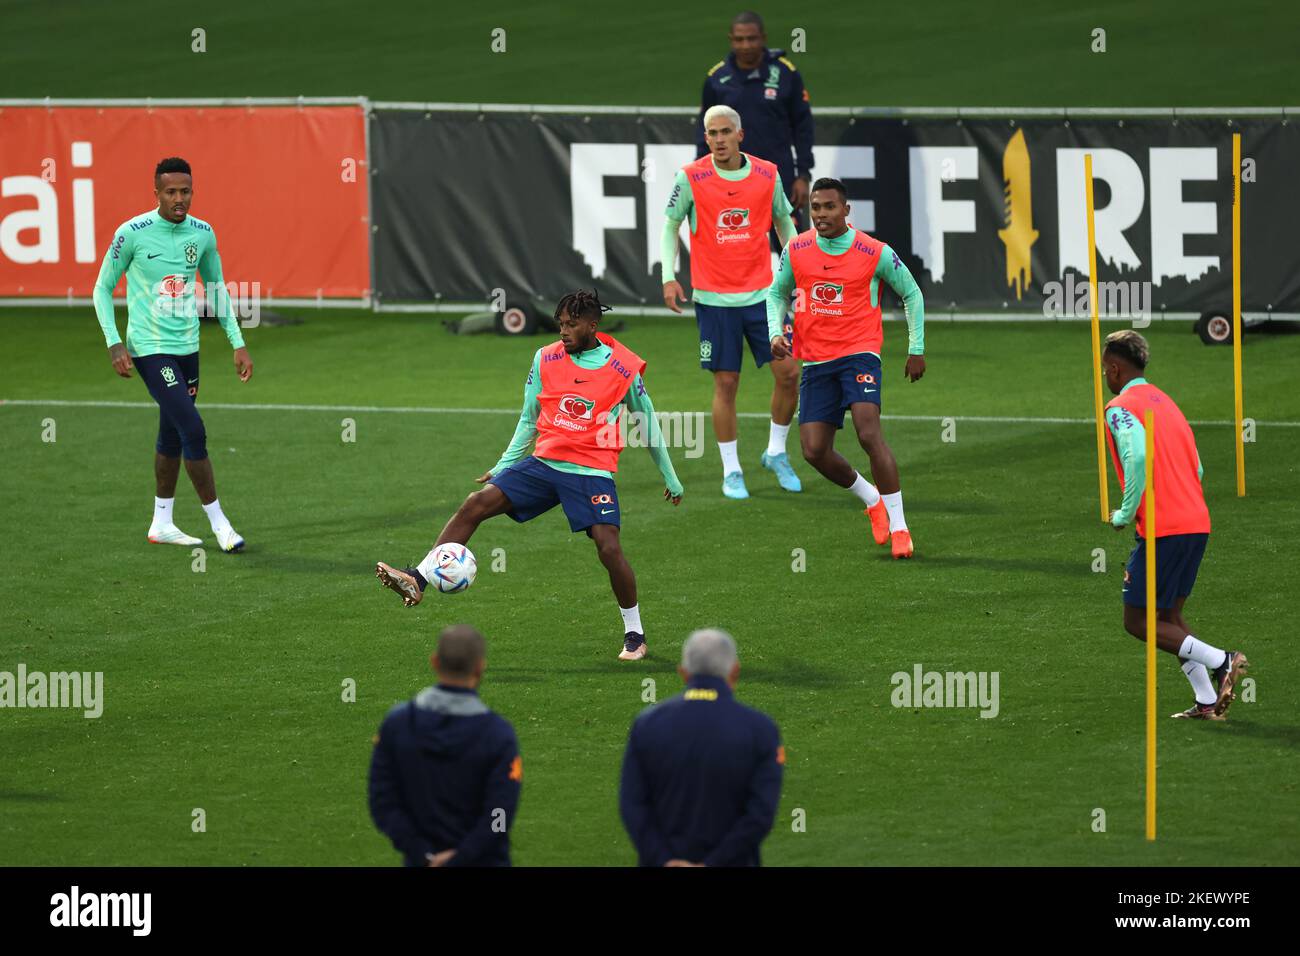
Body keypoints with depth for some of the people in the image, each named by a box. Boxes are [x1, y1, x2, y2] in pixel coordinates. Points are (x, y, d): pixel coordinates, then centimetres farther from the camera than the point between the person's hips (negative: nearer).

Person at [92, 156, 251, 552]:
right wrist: (114, 344, -12)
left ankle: (162, 523, 25)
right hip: (149, 348, -6)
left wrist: (238, 343, 11)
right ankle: (218, 521, -6)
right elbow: (103, 288, -2)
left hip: (187, 347, 6)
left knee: (172, 435, 13)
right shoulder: (132, 233, -12)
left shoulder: (202, 234, 3)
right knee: (193, 429, -13)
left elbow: (217, 288, 16)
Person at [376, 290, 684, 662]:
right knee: (476, 503, -12)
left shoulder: (624, 368, -2)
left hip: (592, 472, -3)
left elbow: (647, 420, 11)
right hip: (544, 463, 3)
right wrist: (504, 465, 13)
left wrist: (669, 476, 18)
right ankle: (418, 580, -15)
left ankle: (635, 635, 3)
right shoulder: (546, 359, 5)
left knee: (609, 548, -17)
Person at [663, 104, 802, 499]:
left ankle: (776, 453, 19)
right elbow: (670, 225, 3)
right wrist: (668, 277, -6)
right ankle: (731, 472, 12)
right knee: (726, 384, 0)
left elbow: (784, 221, 14)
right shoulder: (690, 178, -6)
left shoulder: (767, 175, 0)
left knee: (788, 373, -2)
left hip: (761, 292, 2)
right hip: (714, 298, -2)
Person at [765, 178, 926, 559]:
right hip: (815, 361, 4)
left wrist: (917, 349, 6)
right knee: (815, 451, -2)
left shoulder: (875, 253, -6)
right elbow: (777, 292, 19)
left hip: (859, 354, -4)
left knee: (869, 434, -22)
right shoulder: (795, 251, 2)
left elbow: (911, 293, 8)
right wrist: (776, 332, 0)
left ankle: (898, 526, -14)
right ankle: (872, 501, 25)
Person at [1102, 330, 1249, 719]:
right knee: (1169, 616, 17)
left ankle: (1220, 661, -12)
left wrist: (1125, 515, -15)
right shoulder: (1165, 401, 21)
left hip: (1163, 528, -9)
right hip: (1198, 523, 9)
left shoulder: (1120, 407, -7)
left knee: (1138, 621, -1)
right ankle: (1207, 702, 8)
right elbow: (1196, 467, 21)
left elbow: (1139, 456, -25)